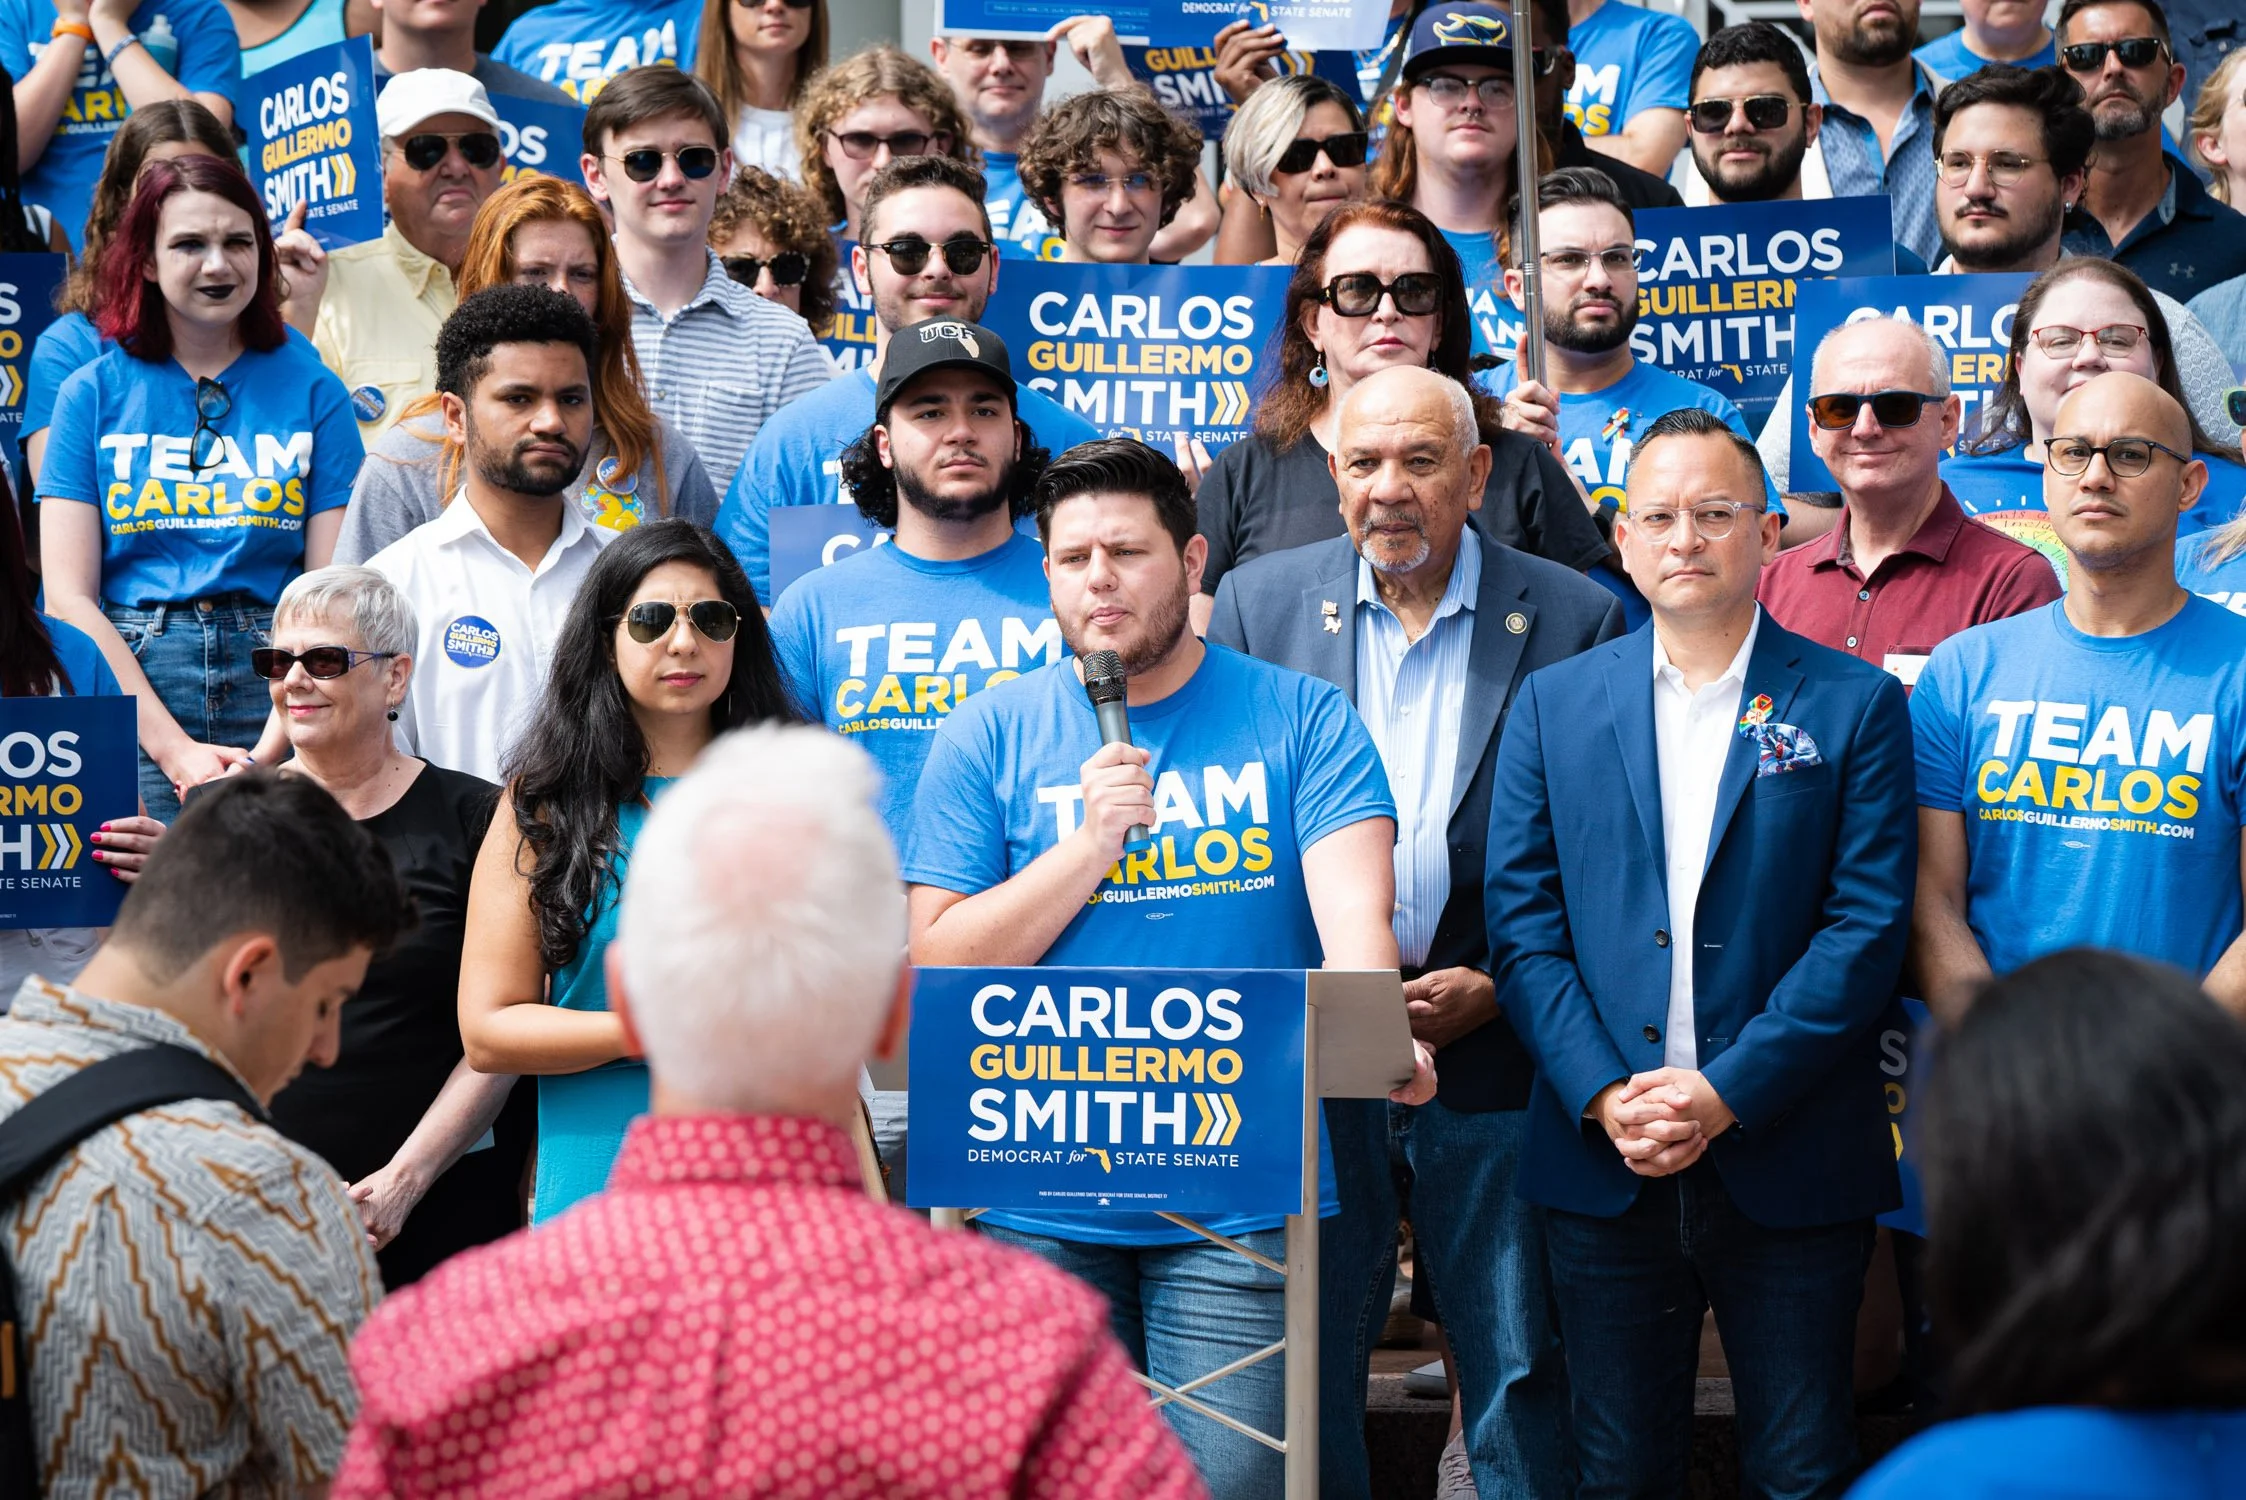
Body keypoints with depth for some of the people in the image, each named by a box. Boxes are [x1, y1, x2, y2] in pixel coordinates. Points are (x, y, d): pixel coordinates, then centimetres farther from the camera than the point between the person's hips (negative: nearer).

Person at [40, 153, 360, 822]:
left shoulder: (314, 393, 9)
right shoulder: (91, 394, 8)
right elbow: (68, 598, 2)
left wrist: (267, 753, -11)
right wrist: (175, 749, -9)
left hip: (278, 689, 0)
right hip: (128, 681, 0)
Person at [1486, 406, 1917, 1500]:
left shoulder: (1855, 705, 2)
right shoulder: (1553, 705, 8)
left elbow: (1869, 926, -6)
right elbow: (1522, 920, 3)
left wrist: (1728, 1094, -14)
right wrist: (1604, 1093, -11)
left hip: (1787, 1162, -2)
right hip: (1602, 1164, 2)